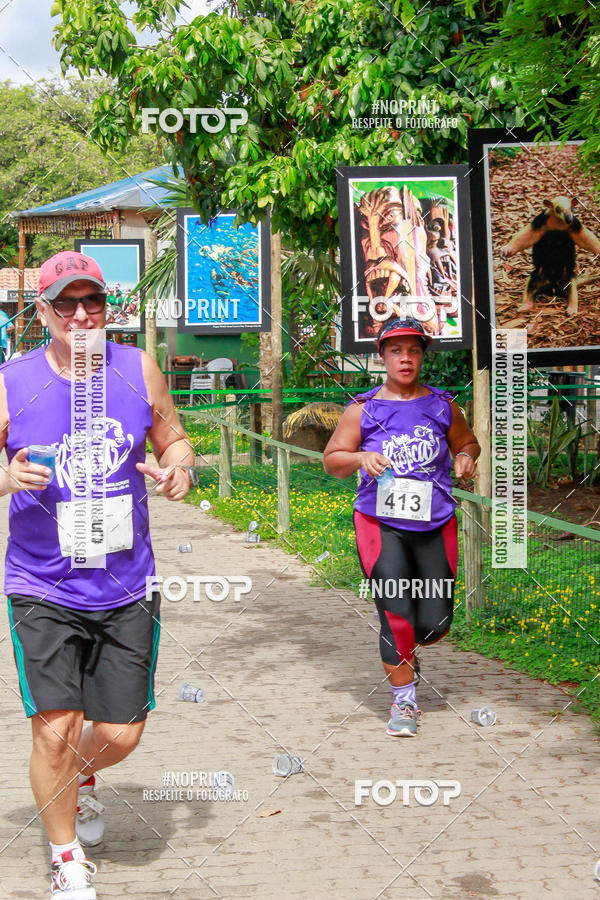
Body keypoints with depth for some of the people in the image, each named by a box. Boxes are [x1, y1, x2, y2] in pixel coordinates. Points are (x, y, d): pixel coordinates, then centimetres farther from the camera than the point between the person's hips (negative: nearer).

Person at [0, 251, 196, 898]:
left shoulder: (138, 371, 1)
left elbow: (174, 438, 14)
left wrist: (178, 467, -8)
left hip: (127, 590, 3)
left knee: (120, 734, 7)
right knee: (55, 731, -9)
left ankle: (81, 777, 45)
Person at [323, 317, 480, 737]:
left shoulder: (442, 405, 8)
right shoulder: (364, 408, 2)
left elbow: (468, 442, 23)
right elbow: (331, 460, 4)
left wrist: (466, 458, 0)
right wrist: (360, 458, -17)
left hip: (435, 527, 2)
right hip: (380, 524, -2)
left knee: (435, 623, 2)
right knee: (396, 615, -10)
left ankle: (406, 649, 38)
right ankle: (404, 700, 9)